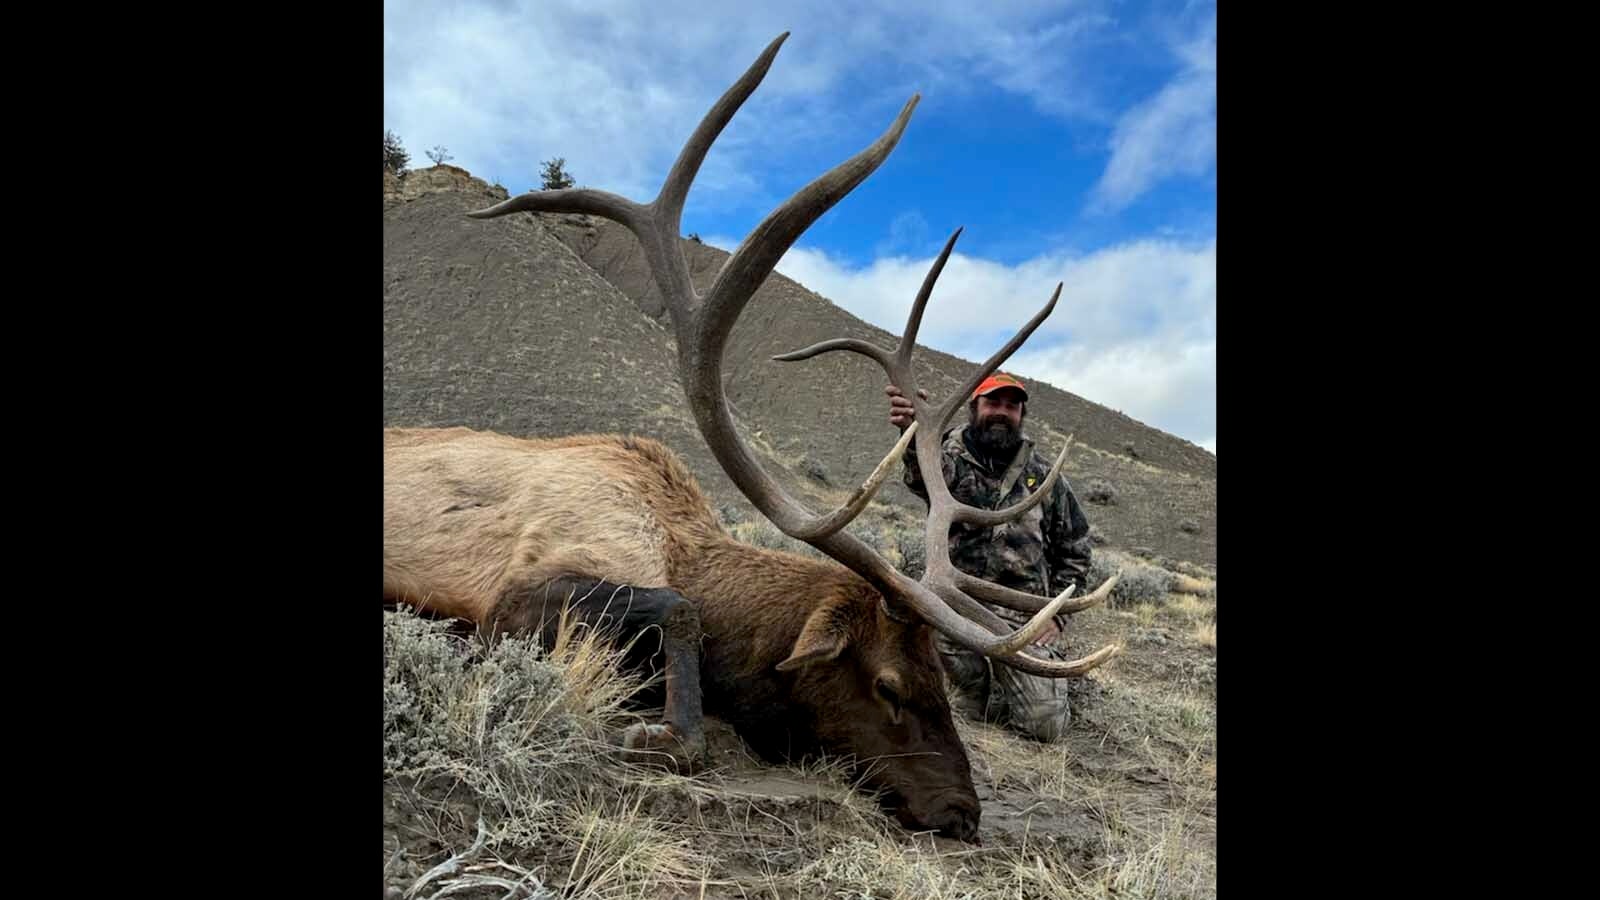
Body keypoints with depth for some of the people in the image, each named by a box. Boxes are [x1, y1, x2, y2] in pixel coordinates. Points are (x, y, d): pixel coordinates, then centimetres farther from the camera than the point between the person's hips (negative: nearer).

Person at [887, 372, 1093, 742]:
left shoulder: (1044, 474, 8)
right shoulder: (952, 455, -2)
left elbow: (1074, 548, 17)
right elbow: (924, 476, -29)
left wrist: (1057, 614, 5)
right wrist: (914, 431, -54)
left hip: (1025, 617, 2)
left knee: (1047, 725, -7)